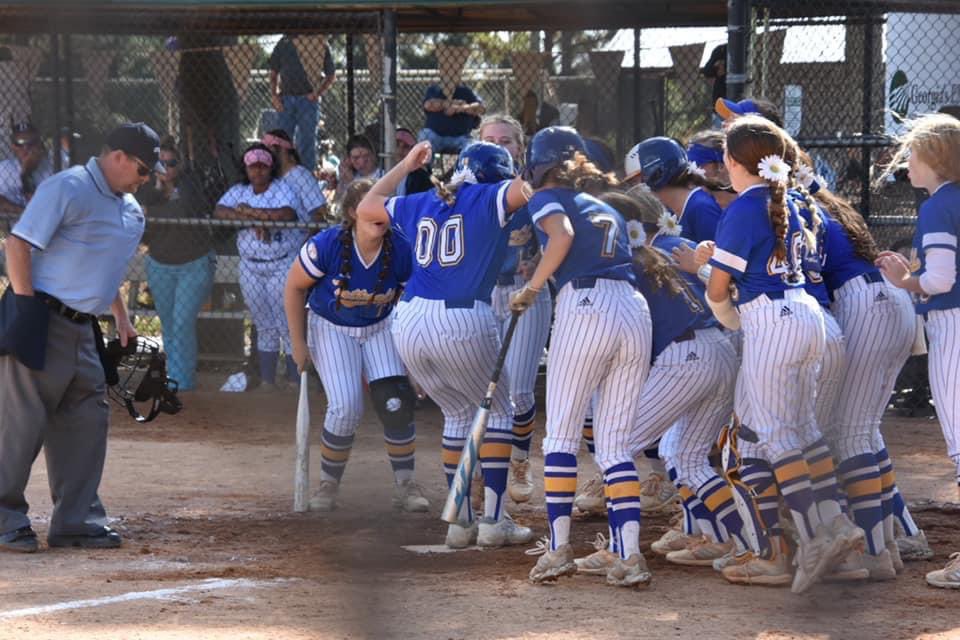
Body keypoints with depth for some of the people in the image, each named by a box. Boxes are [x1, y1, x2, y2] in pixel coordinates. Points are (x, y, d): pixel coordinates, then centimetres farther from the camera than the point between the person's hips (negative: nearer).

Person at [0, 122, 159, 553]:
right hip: (41, 322, -9)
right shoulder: (68, 189, -12)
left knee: (87, 422, 8)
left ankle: (76, 521, 15)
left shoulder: (130, 210, 16)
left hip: (81, 330, 9)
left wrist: (122, 318, 23)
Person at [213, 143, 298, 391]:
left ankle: (295, 378, -2)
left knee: (288, 324, -6)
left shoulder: (282, 189, -4)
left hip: (283, 265, -4)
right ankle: (267, 379, 12)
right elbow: (219, 211, -7)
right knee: (264, 326, 8)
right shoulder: (239, 191, 9)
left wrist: (251, 211, -15)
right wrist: (252, 220, -19)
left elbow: (287, 214, -23)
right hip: (250, 266, 4)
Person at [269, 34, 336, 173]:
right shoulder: (284, 43, 9)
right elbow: (274, 72, 15)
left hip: (308, 98, -2)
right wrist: (273, 95, 1)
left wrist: (318, 92, -7)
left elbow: (331, 74, 6)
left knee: (307, 140, 0)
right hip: (285, 98, 2)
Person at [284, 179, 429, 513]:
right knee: (346, 408, -16)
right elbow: (294, 287, -11)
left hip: (380, 329, 2)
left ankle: (405, 485, 0)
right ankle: (328, 484, 6)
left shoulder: (402, 251, -22)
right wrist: (298, 343, -6)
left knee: (395, 403, -14)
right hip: (331, 329, -2)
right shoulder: (326, 245, -27)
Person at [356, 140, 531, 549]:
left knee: (458, 414, 22)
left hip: (409, 323, 6)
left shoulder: (420, 204, 17)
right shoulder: (487, 200, 1)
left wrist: (405, 166, 42)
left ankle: (460, 521, 16)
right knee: (497, 411, 14)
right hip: (463, 323, -5)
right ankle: (493, 521, 5)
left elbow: (366, 209, 32)